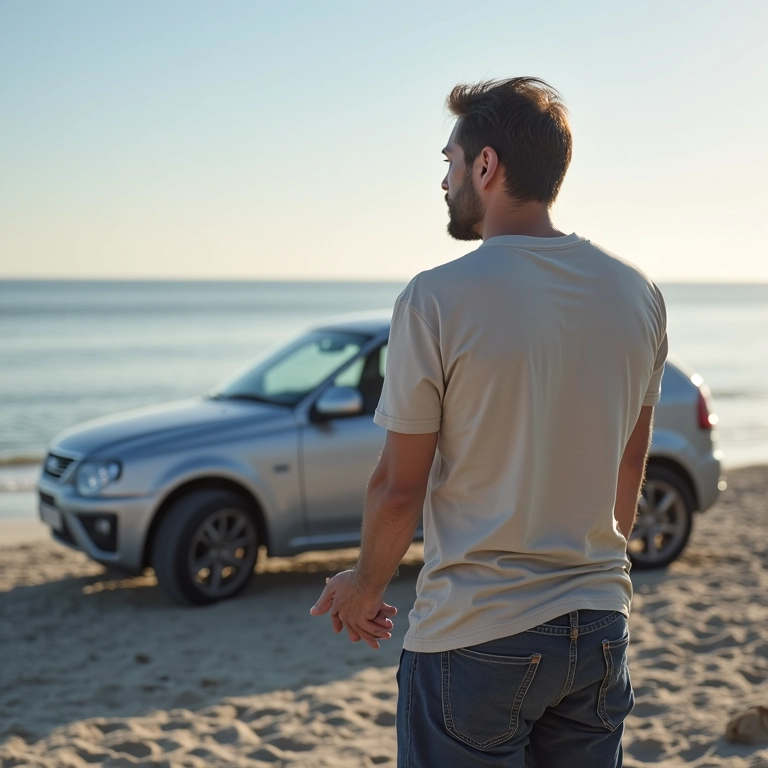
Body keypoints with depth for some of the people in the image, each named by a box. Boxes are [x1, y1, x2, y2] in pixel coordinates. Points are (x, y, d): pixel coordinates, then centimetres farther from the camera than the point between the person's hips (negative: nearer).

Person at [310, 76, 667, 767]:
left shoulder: (438, 299, -15)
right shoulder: (638, 292, 1)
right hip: (602, 625, 5)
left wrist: (366, 586, 8)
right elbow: (632, 466, 11)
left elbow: (400, 486, -10)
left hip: (478, 637, -5)